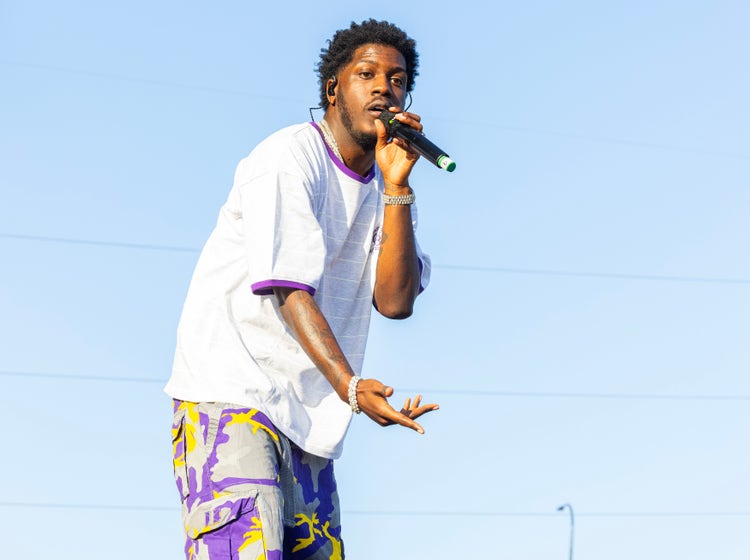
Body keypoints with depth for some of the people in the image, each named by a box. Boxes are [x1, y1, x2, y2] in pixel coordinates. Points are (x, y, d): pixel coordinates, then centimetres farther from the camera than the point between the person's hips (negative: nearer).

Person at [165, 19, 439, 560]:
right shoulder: (289, 160, -8)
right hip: (232, 393, -7)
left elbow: (396, 302, -2)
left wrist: (396, 186, -8)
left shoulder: (381, 191, 14)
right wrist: (350, 386, -31)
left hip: (307, 419, 8)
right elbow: (289, 290, -19)